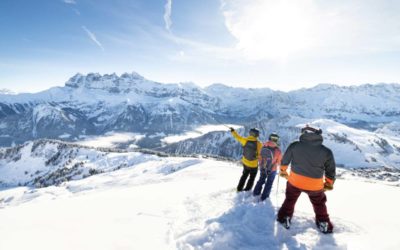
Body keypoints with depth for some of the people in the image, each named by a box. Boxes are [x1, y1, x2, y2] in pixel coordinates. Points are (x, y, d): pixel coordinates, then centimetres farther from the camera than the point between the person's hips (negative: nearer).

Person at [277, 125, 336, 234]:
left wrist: (283, 171, 21)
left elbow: (285, 160, 2)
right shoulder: (326, 151, -8)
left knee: (290, 199, 26)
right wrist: (329, 184, 19)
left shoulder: (295, 145, -10)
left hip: (295, 181, 0)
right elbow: (330, 170, 2)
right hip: (315, 185, 1)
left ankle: (284, 219, 30)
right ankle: (324, 224, 39)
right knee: (319, 203, 29)